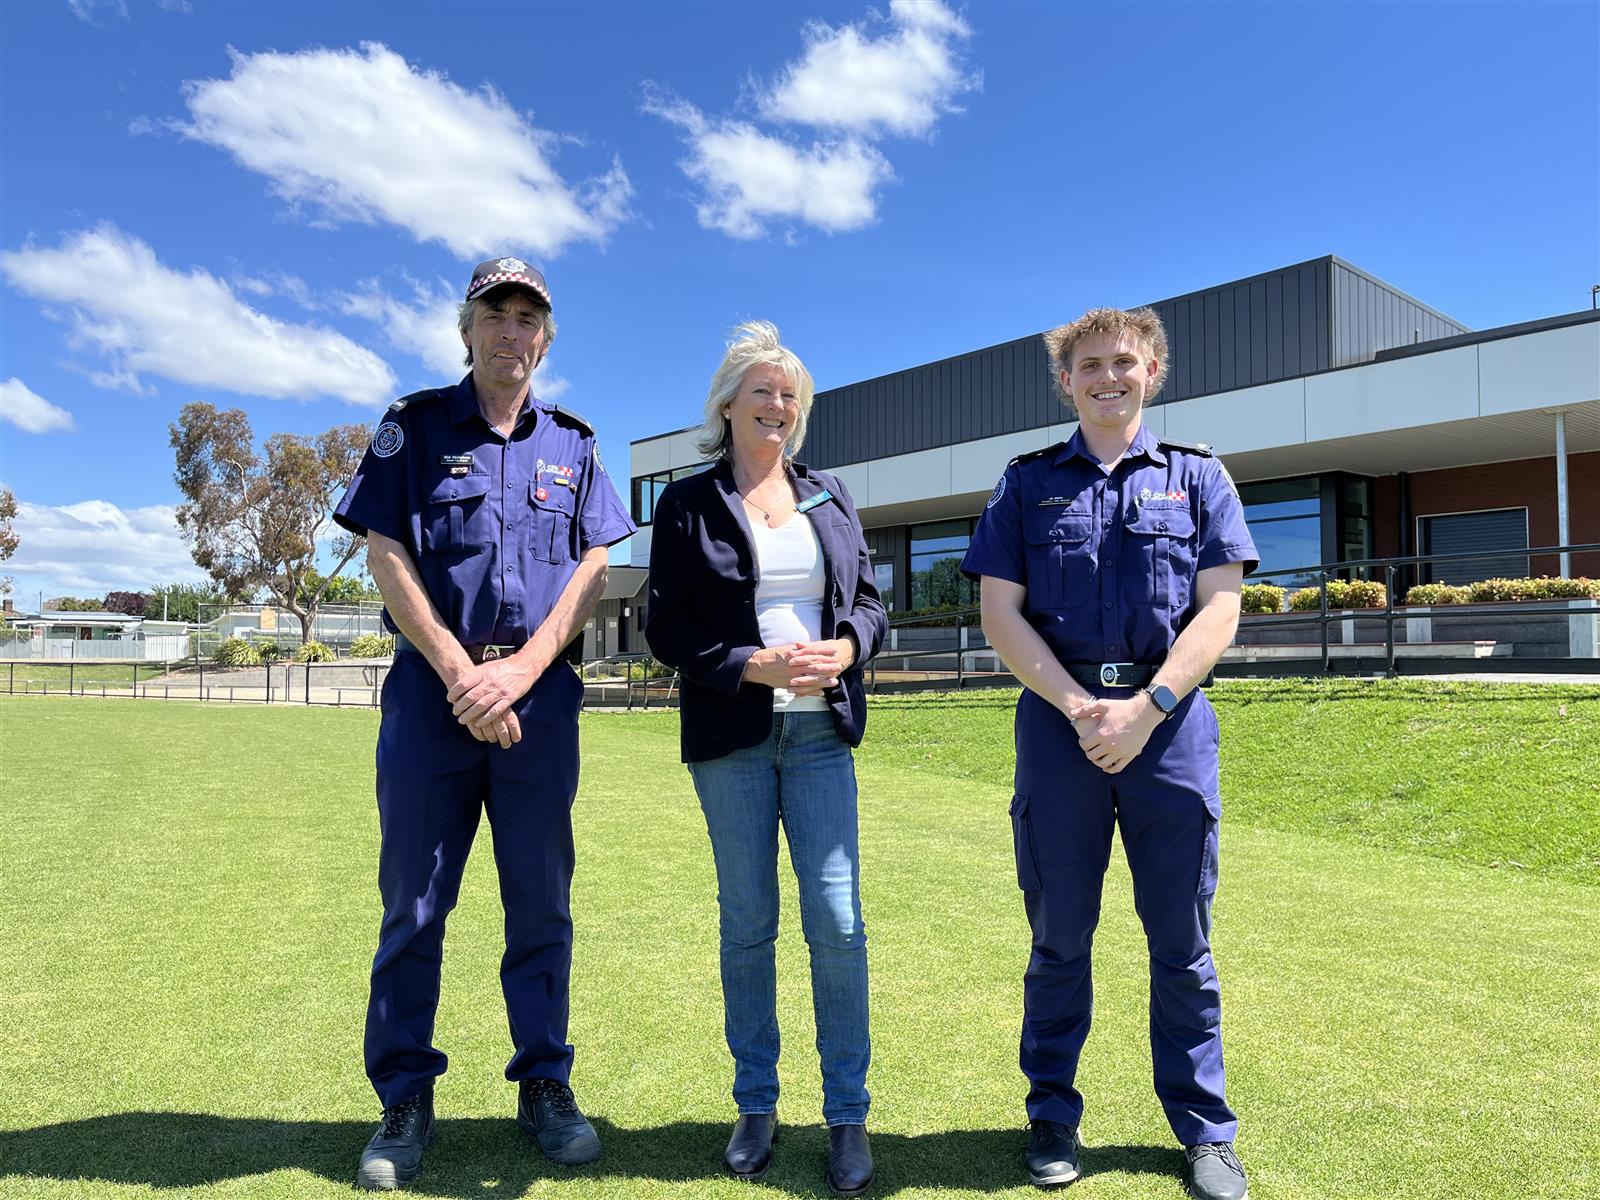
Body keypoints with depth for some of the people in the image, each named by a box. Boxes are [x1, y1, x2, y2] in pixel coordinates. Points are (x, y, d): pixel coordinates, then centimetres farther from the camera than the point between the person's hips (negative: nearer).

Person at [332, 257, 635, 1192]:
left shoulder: (572, 442, 11)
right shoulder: (415, 425, 6)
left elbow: (594, 568, 4)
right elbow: (386, 556, -1)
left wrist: (520, 670, -9)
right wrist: (460, 672, -10)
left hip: (541, 693, 2)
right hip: (433, 685, -1)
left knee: (542, 901, 7)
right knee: (414, 902, 5)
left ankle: (545, 1085, 21)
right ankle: (406, 1100, 19)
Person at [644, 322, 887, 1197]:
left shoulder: (828, 496, 12)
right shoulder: (688, 503, 3)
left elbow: (869, 600, 12)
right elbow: (666, 628, -2)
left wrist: (843, 649, -10)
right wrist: (757, 665, -15)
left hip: (821, 731, 2)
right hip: (731, 736, -1)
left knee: (837, 919, -2)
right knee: (747, 921, 7)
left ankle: (847, 1114, 13)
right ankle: (755, 1106, 23)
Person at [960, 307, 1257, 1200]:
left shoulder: (1198, 476, 9)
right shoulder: (1029, 483, 9)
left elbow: (1220, 609, 0)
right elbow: (1001, 613, 2)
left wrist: (1145, 708, -12)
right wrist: (1079, 708, -10)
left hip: (1171, 722, 0)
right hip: (1059, 718, 0)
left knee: (1182, 939, 8)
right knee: (1060, 934, 8)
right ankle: (1054, 1118, 24)